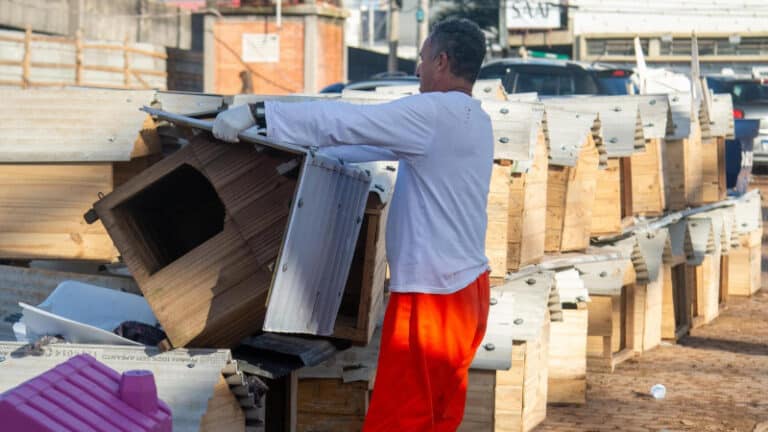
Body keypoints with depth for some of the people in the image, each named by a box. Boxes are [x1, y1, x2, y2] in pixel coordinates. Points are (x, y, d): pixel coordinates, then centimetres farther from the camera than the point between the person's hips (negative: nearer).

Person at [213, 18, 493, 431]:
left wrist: (258, 112, -19)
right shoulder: (474, 120, 14)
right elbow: (377, 140, 20)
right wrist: (308, 145, 25)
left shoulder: (436, 114, -16)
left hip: (433, 295, -9)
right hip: (467, 287, 10)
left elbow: (347, 121, -21)